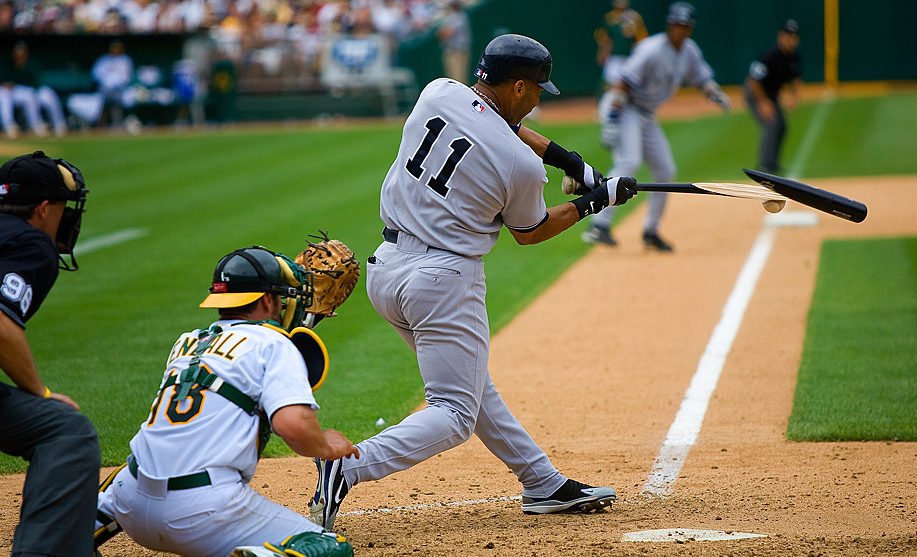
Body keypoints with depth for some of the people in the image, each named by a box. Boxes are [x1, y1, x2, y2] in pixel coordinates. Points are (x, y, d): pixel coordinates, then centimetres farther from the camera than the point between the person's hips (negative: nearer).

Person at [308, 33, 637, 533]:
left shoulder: (439, 92, 1)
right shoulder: (522, 165, -14)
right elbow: (529, 233, 7)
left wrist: (569, 160, 20)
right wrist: (596, 201, 18)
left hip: (384, 267, 8)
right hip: (445, 280, -8)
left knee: (470, 384, 21)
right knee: (455, 414, -1)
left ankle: (544, 484, 30)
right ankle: (346, 470, -20)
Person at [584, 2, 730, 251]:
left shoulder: (690, 51, 4)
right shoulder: (652, 50, -22)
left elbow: (701, 78, 18)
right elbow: (623, 83, -24)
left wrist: (716, 95, -7)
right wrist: (611, 123, -30)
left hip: (647, 116, 9)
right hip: (626, 110, -9)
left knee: (665, 170, 9)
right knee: (628, 162, -28)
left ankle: (651, 232, 20)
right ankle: (598, 226, -34)